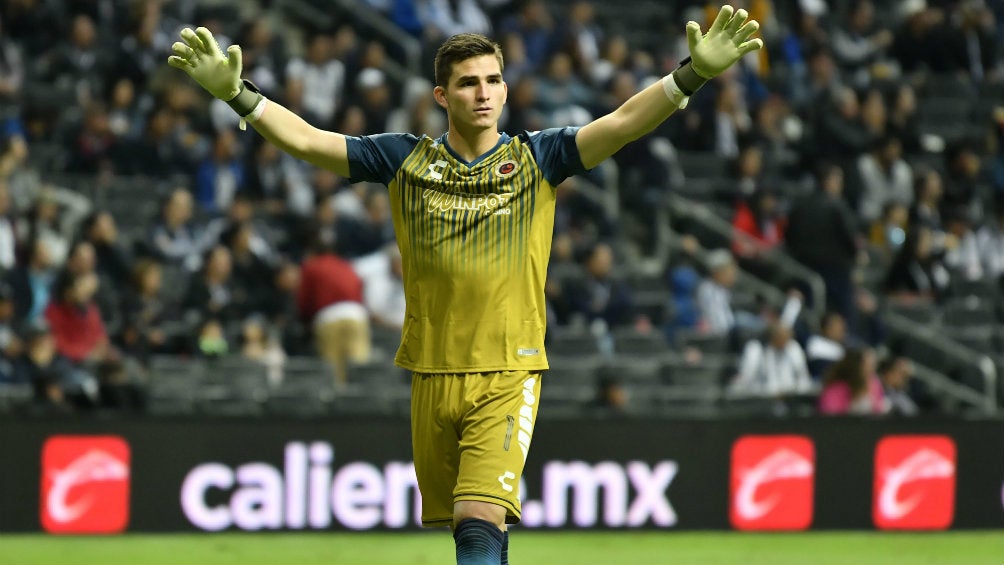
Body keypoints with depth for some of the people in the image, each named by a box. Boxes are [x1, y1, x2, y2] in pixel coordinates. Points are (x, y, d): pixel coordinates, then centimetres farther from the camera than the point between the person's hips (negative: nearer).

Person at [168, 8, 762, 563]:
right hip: (432, 372, 3)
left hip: (509, 374, -3)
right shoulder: (405, 160, 6)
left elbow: (623, 123, -8)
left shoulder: (537, 159, 2)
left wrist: (694, 73, -22)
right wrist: (235, 92, -9)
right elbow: (306, 139, 3)